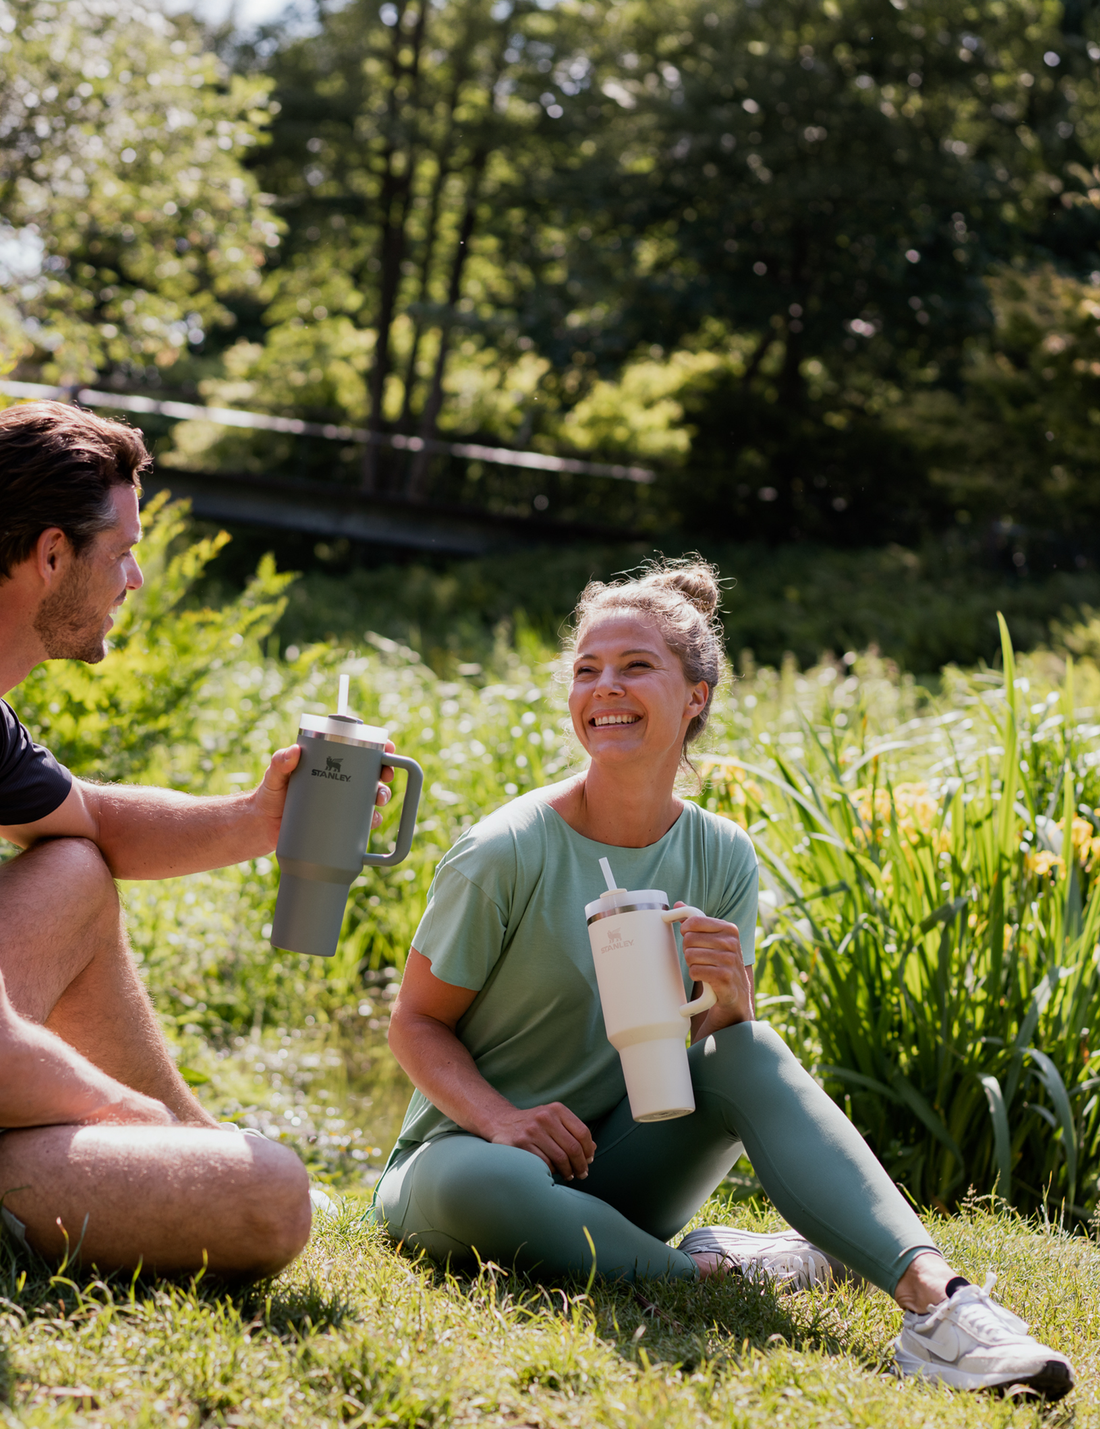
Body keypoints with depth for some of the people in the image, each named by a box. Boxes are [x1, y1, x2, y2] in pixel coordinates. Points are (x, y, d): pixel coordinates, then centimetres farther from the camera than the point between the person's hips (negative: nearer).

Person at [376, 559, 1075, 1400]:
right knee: (480, 1183, -41)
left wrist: (730, 1000, -23)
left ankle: (932, 1298, -35)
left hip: (612, 1161, 4)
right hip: (469, 1149, -3)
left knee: (752, 1050, -24)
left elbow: (724, 1056, 1)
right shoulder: (506, 855, -15)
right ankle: (709, 1266, -23)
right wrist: (502, 1119, -27)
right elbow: (417, 1023, -7)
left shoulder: (721, 858, -2)